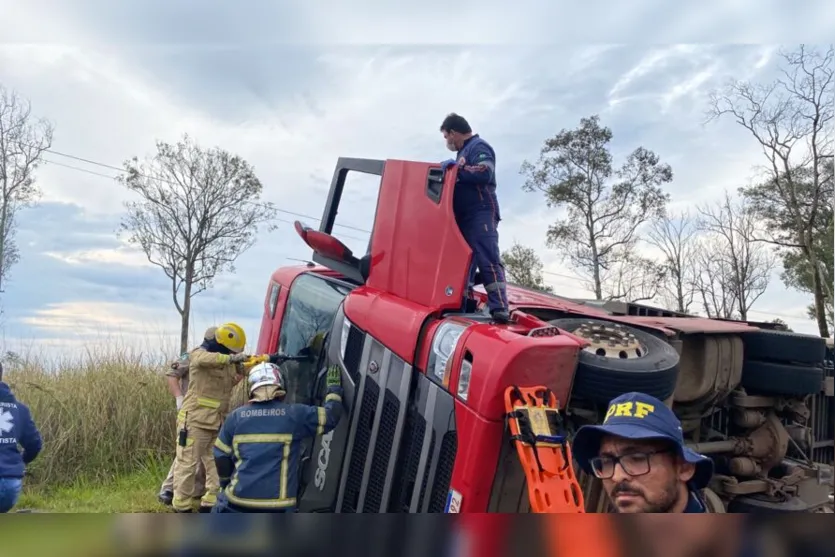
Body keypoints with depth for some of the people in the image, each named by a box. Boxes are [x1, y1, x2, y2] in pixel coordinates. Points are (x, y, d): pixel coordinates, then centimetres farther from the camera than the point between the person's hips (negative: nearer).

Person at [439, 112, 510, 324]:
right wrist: (454, 169, 14)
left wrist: (456, 167, -15)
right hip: (465, 217, 10)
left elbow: (485, 173, -20)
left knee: (488, 262, -17)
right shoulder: (464, 151, 26)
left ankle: (499, 309, -21)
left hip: (481, 215, -10)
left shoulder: (478, 147, -3)